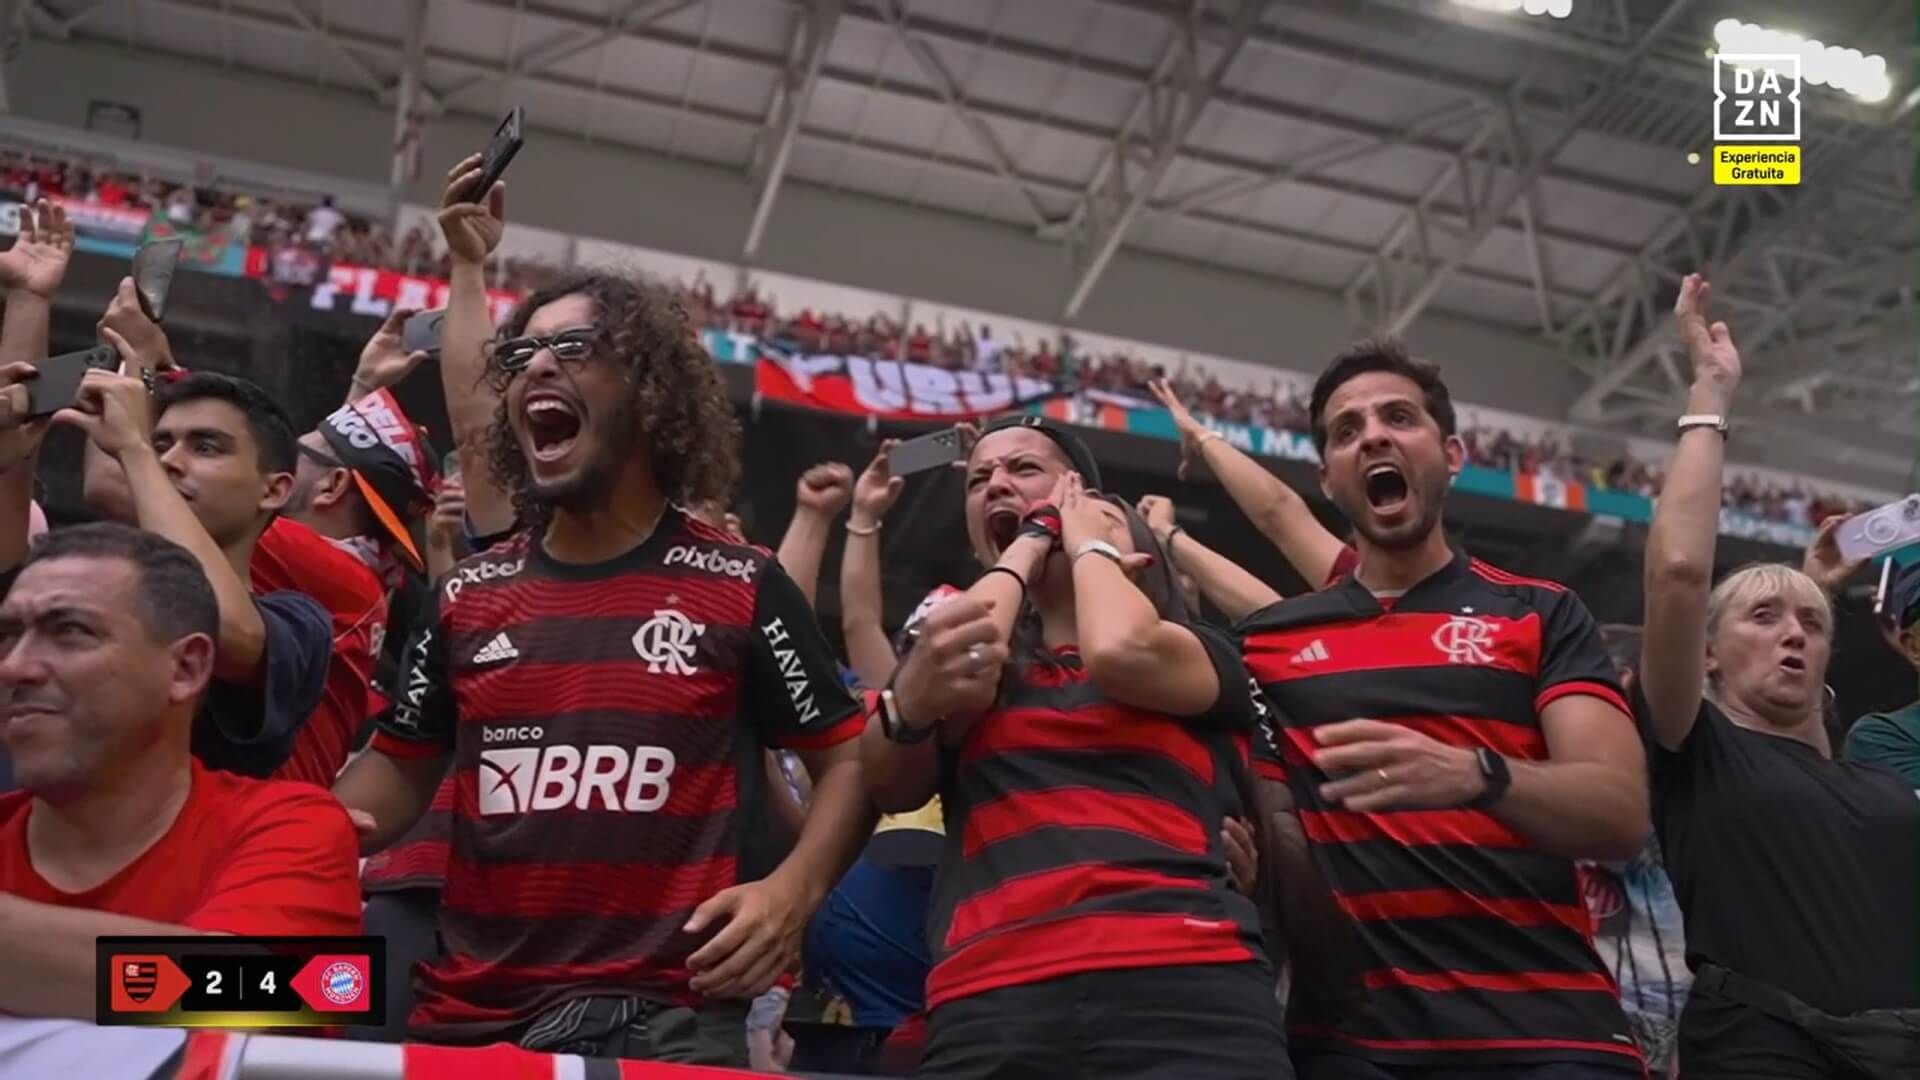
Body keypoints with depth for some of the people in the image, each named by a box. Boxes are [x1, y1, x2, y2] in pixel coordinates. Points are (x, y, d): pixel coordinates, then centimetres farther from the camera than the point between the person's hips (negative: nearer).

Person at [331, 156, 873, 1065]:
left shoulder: (740, 587, -3)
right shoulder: (470, 595, 7)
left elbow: (846, 759, 2)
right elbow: (403, 763, 18)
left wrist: (792, 891, -14)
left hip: (668, 1017, -4)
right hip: (468, 1015, 4)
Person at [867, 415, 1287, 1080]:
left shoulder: (1195, 655, 16)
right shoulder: (965, 652, 23)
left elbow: (1118, 652, -8)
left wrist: (1086, 544, 14)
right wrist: (1030, 544, 10)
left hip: (1182, 987, -1)